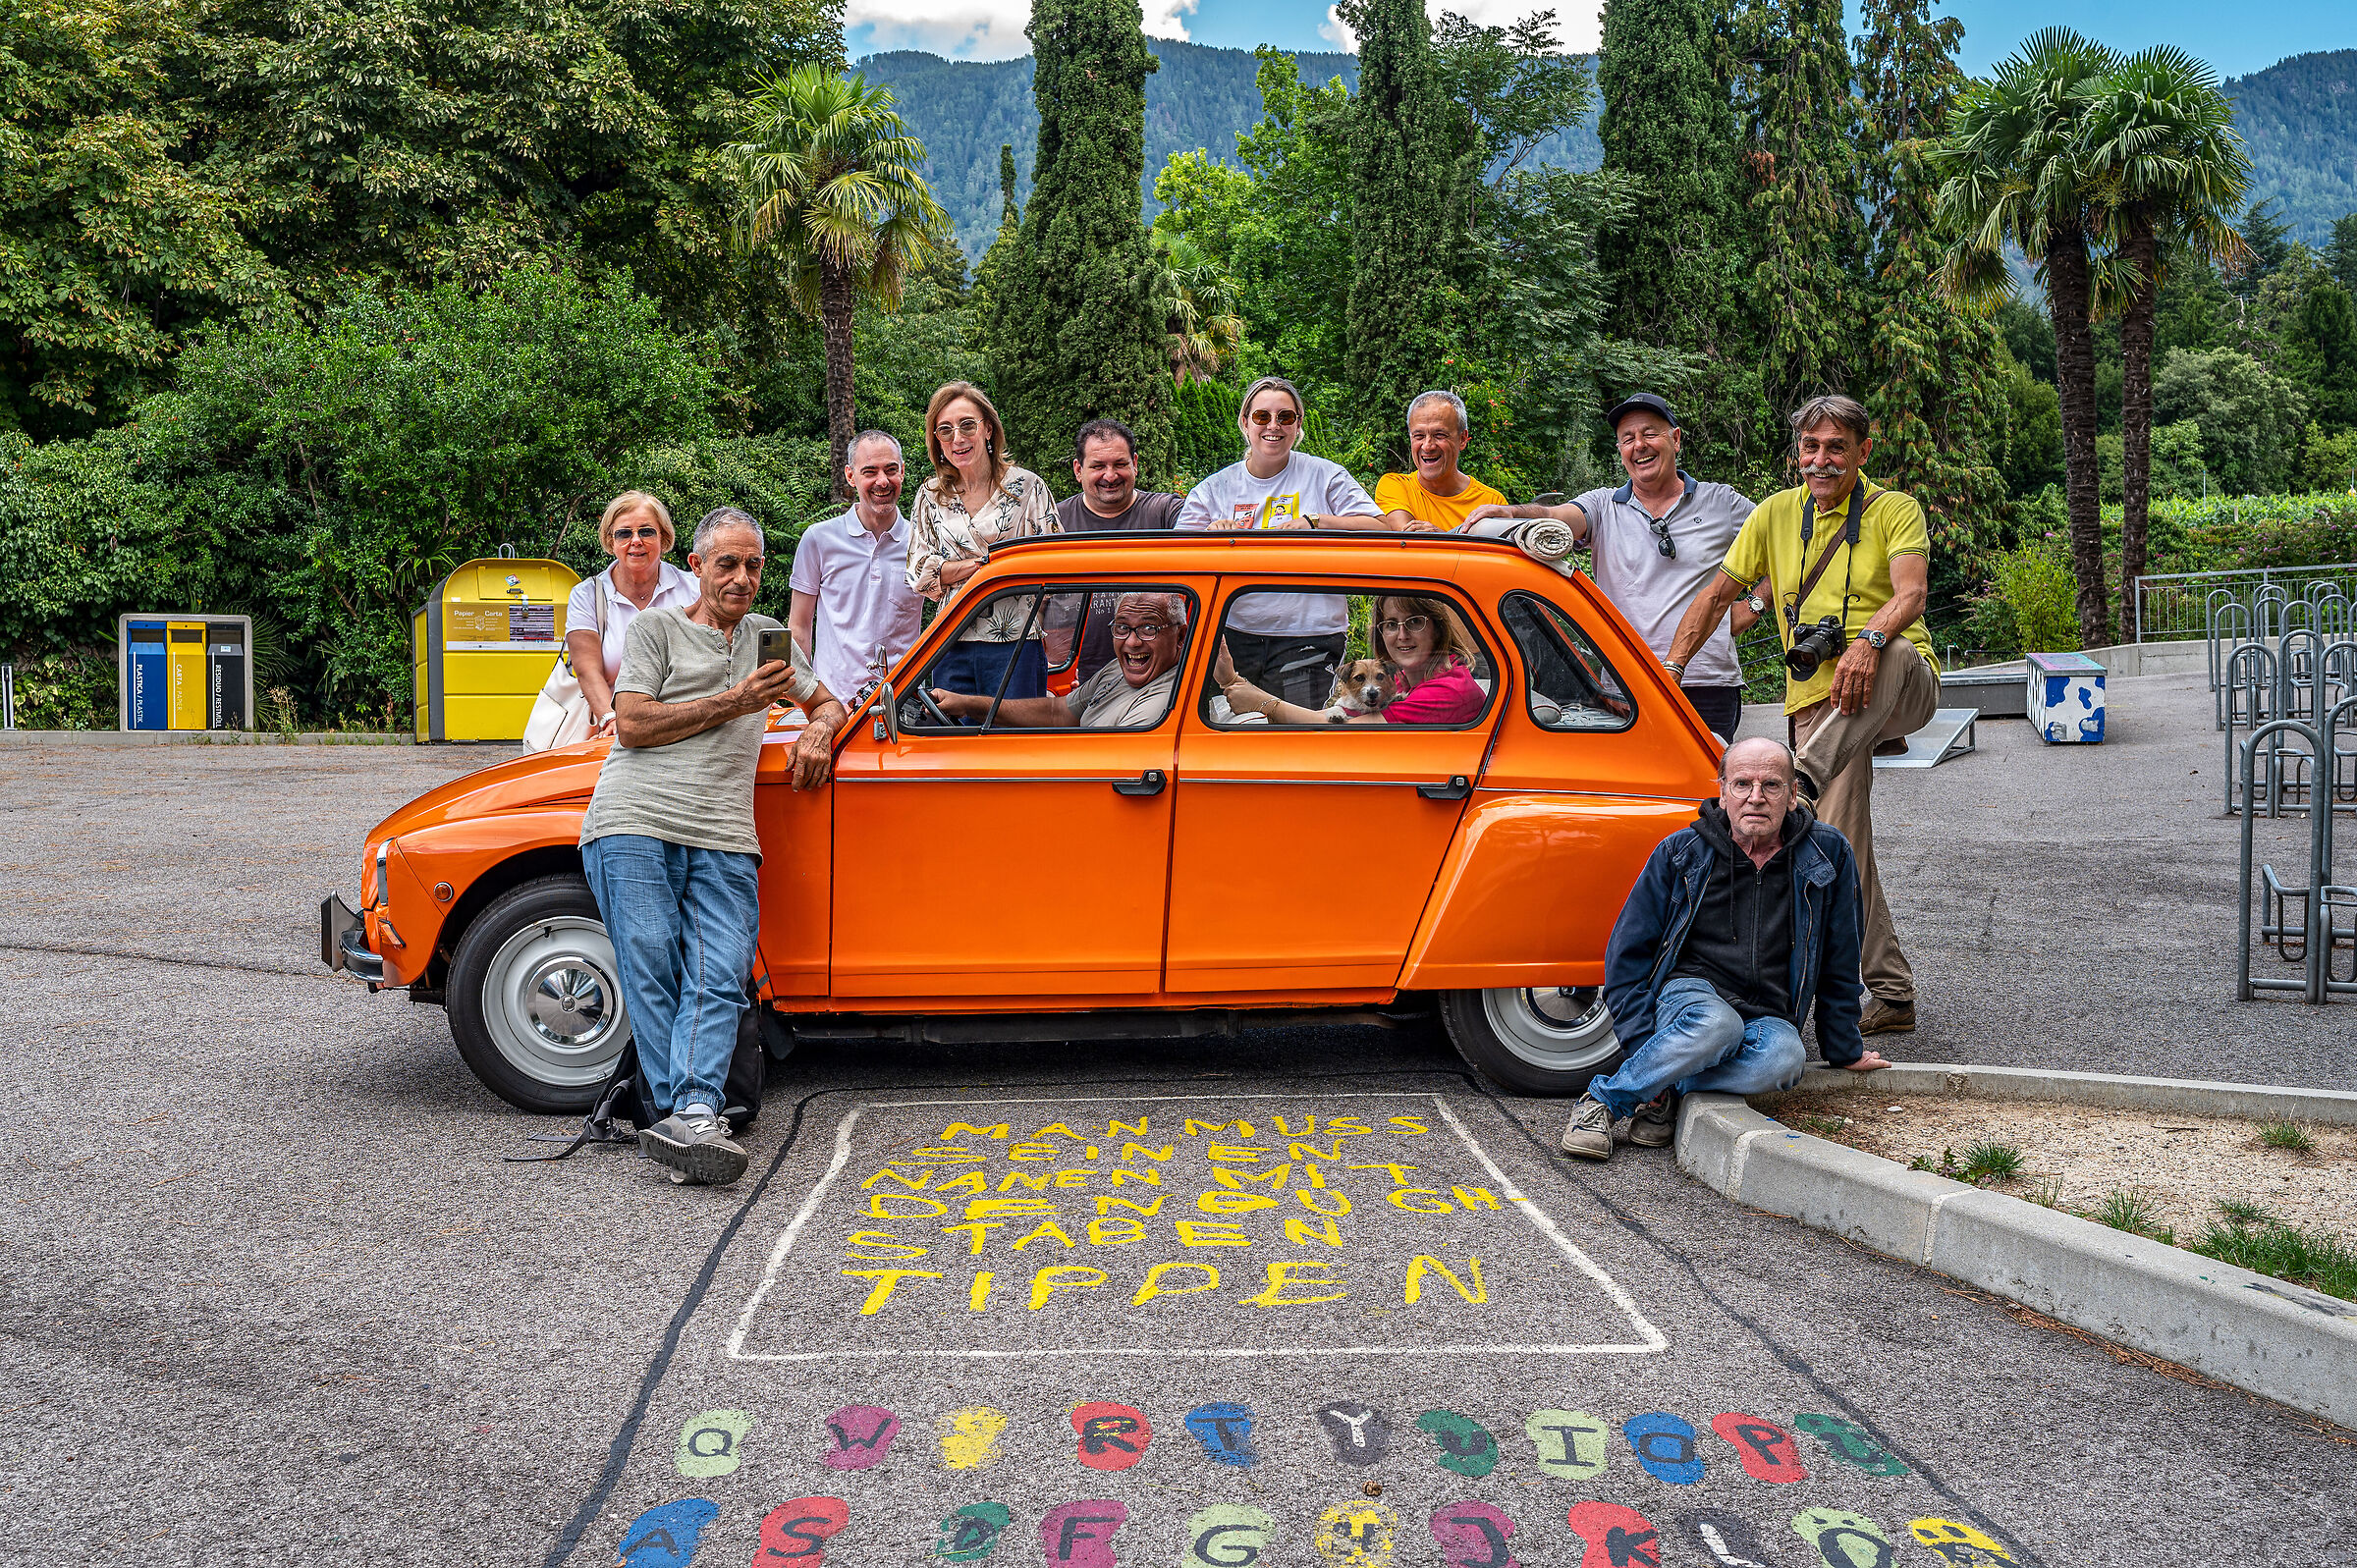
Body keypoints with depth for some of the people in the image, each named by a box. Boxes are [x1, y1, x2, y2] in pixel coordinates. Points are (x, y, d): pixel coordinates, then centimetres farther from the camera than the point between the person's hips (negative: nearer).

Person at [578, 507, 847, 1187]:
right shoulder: (657, 628, 13)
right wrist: (732, 703, -3)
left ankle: (691, 1116, -29)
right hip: (635, 823, -3)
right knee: (652, 969, -15)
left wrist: (817, 731, 13)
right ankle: (692, 1116, -16)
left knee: (720, 980, -17)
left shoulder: (766, 635, 27)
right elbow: (631, 724, 0)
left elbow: (828, 702, 38)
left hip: (723, 837, 3)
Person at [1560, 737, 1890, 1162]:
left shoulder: (1828, 854, 2)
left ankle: (1665, 1092, -18)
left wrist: (1845, 1050, 18)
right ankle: (1602, 1099, -22)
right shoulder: (1680, 852, -1)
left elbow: (1839, 964, 12)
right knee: (1716, 1024, -38)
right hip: (1688, 992, -1)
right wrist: (1644, 1040, -9)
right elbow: (1628, 951, 2)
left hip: (1767, 1017, 2)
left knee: (1784, 1059, -35)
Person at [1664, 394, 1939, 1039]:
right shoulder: (1776, 514, 10)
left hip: (1899, 691, -3)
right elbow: (1717, 596, 12)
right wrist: (1671, 666, -2)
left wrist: (1868, 641, -39)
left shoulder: (1895, 510, 0)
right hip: (1818, 702, 3)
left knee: (1892, 654, -40)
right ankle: (1891, 993, 3)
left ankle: (1805, 777, -48)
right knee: (1843, 850, -5)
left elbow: (1911, 593, -18)